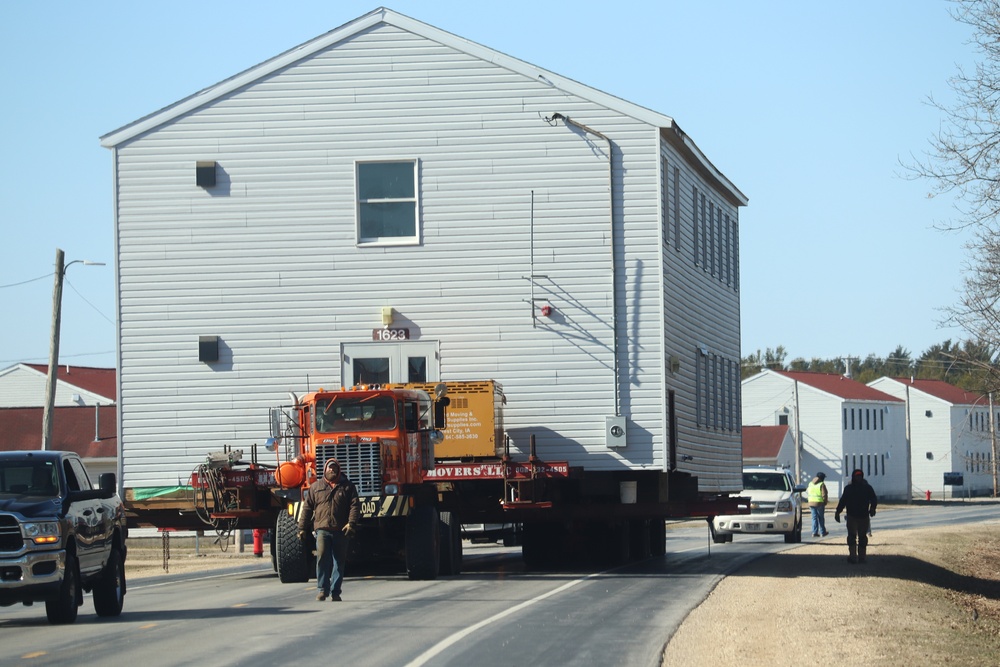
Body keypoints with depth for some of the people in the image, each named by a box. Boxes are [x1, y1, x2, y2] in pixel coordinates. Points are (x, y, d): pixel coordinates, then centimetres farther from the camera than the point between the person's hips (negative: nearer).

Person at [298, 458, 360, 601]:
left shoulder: (347, 486, 10)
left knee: (339, 562, 4)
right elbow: (307, 508, 14)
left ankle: (335, 592, 11)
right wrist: (302, 528, 8)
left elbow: (355, 505, 1)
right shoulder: (315, 487, 14)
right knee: (322, 558, -16)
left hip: (341, 531, 1)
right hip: (322, 529, 0)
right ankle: (322, 589, -12)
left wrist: (351, 523, -13)